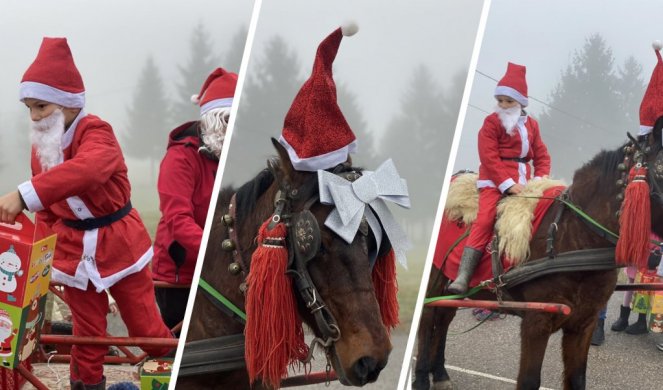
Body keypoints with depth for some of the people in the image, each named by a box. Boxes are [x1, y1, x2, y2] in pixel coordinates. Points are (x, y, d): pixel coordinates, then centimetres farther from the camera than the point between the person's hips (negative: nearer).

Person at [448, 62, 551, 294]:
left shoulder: (531, 125, 16)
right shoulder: (492, 123, 0)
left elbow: (542, 156, 15)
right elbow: (489, 157, -9)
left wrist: (540, 179, -4)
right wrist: (507, 184, -17)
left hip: (522, 183, 6)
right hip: (495, 181, -6)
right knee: (485, 219, -21)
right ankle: (463, 277, -27)